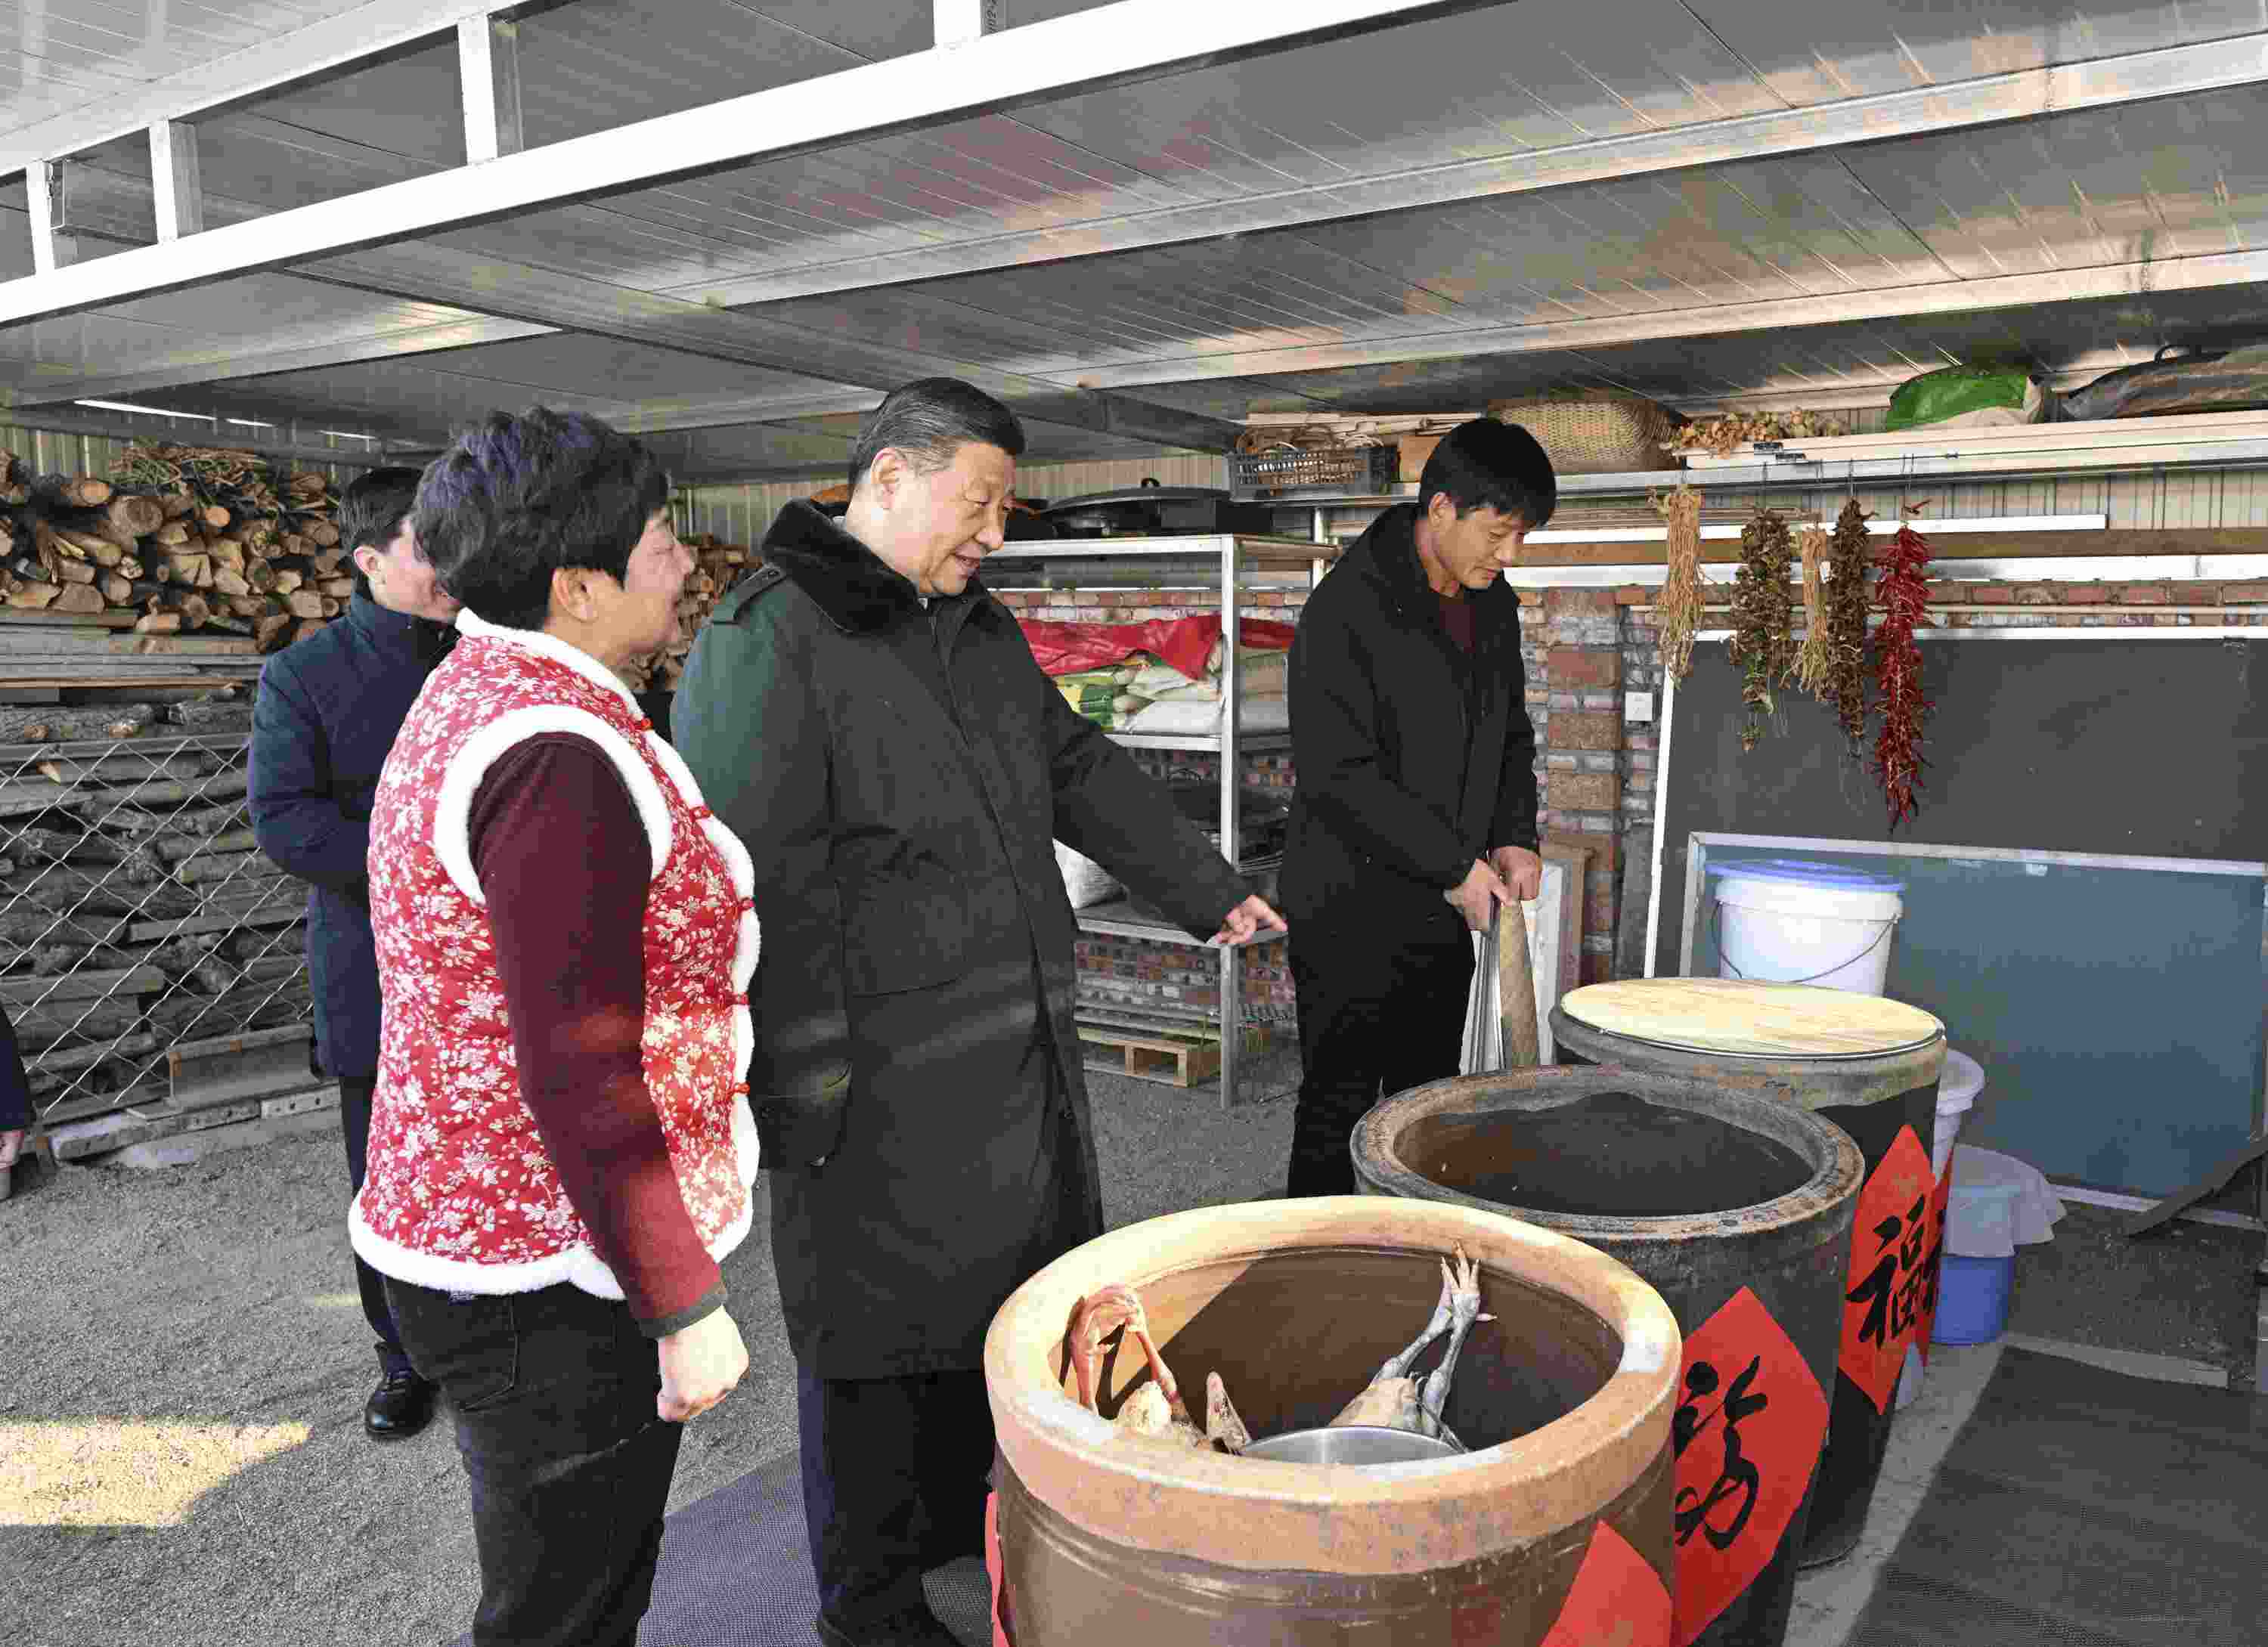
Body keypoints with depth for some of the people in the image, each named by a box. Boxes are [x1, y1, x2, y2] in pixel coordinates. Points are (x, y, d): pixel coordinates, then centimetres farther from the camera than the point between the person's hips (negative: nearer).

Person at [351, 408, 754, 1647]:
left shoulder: (474, 698, 8)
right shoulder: (560, 755, -25)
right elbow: (579, 1076, -26)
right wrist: (686, 1305, -19)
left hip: (479, 1216, 10)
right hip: (558, 1271, -10)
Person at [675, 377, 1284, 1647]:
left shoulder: (980, 629, 13)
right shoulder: (770, 638, -14)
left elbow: (1080, 771, 23)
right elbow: (750, 879, -20)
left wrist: (1208, 887, 27)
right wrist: (799, 1093, -22)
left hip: (1019, 1050, 9)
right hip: (882, 1087, -8)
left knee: (1001, 1293, 20)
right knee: (880, 1327, 6)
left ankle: (960, 1517, 42)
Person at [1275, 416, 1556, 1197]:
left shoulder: (1494, 607, 7)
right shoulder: (1347, 608, -18)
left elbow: (1511, 736, 19)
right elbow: (1337, 775, -22)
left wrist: (1514, 835, 2)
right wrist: (1456, 865, -19)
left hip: (1445, 912, 7)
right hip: (1352, 913, -7)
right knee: (1338, 1116, 2)